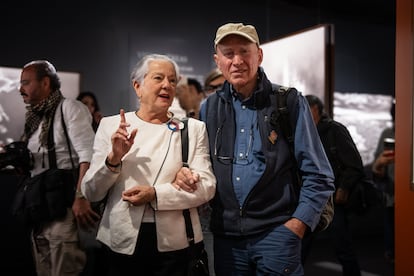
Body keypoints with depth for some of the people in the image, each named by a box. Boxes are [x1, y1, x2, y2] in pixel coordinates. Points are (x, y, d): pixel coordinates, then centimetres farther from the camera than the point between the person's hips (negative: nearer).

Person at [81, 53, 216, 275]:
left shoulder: (193, 128, 2)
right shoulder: (111, 125, 2)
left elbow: (206, 186, -6)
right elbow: (90, 192, 1)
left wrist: (155, 194, -17)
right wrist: (113, 159, -17)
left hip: (175, 243, 0)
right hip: (122, 242, 0)